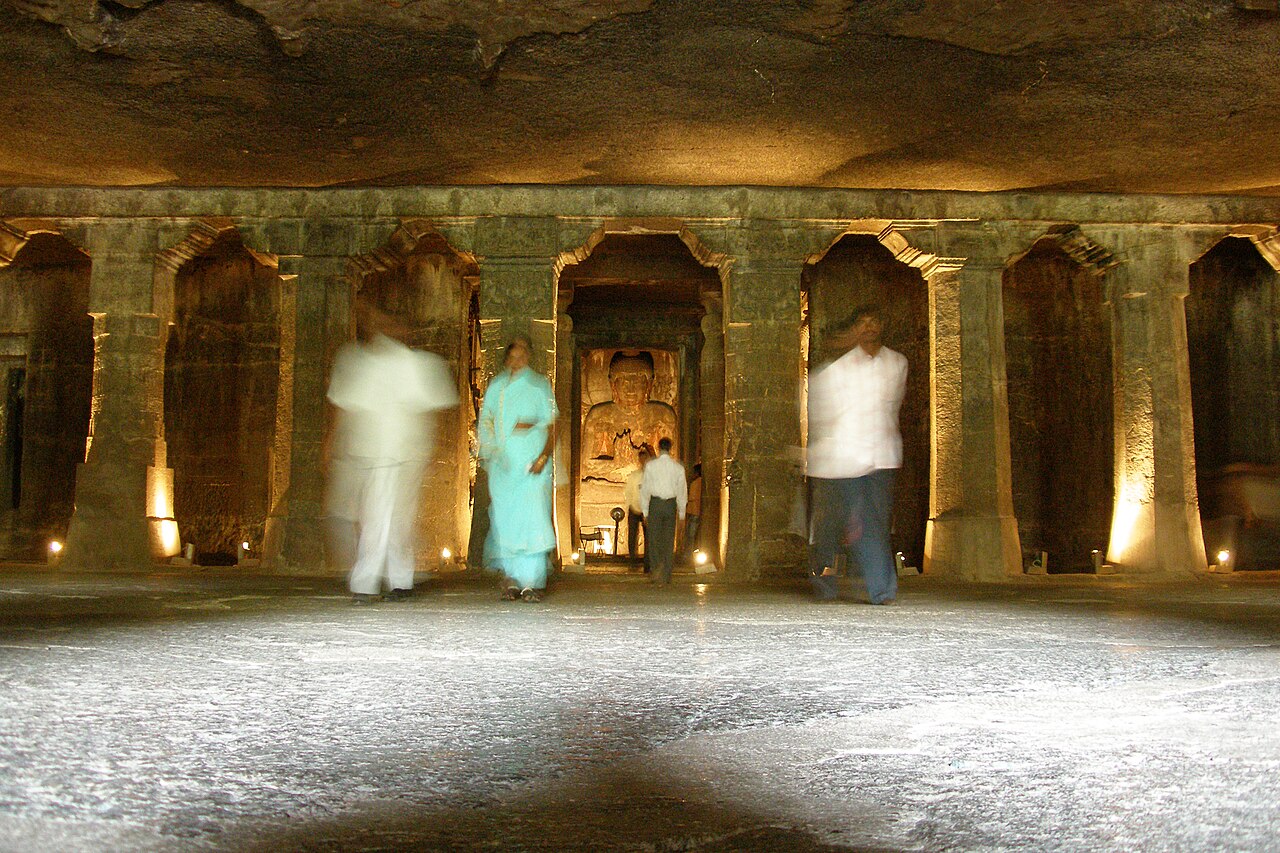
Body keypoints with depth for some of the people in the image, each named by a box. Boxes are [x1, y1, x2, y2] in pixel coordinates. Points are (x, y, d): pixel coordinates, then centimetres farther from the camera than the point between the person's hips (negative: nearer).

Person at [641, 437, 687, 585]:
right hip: (671, 504, 2)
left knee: (654, 538, 5)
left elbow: (645, 488, 0)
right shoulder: (678, 467, 1)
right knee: (669, 540, 7)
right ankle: (666, 575, 9)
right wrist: (682, 512, 13)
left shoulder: (651, 465, -2)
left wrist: (645, 510, 6)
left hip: (655, 503, -1)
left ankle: (657, 566, -20)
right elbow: (682, 490, 5)